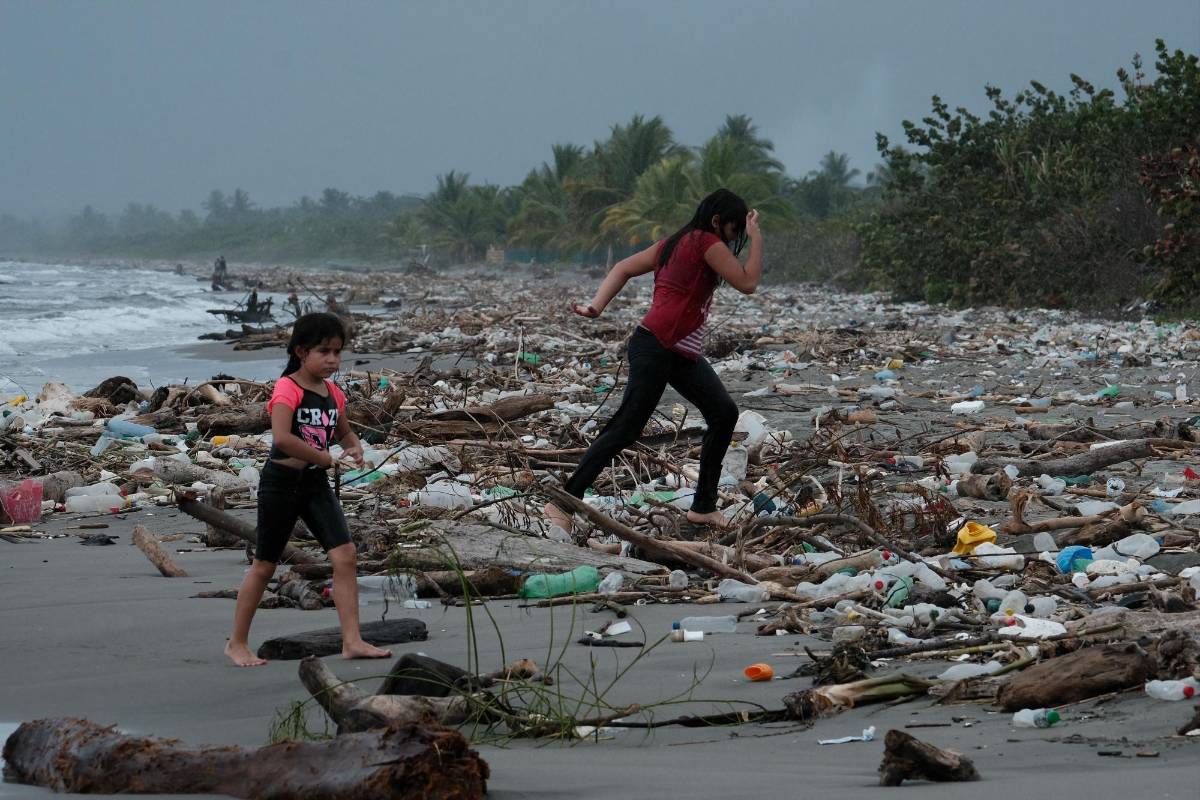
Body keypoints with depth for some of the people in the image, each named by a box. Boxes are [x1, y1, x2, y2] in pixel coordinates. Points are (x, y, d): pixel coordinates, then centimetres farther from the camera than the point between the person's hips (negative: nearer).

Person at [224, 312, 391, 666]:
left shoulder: (333, 394, 6)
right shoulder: (287, 389, -17)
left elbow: (343, 431, 24)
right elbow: (282, 438, -32)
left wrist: (355, 449, 1)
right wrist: (326, 458, -24)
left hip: (316, 484, 6)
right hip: (282, 482, -6)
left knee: (345, 555, -7)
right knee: (265, 565, 4)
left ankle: (352, 640, -7)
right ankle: (237, 643, 17)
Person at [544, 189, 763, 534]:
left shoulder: (675, 244, 19)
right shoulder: (707, 242, -8)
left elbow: (623, 269, 12)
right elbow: (747, 283, -8)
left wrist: (596, 306, 0)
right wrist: (756, 238, 2)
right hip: (656, 347, -11)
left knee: (724, 413, 10)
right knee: (625, 428, -11)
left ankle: (703, 506, 14)